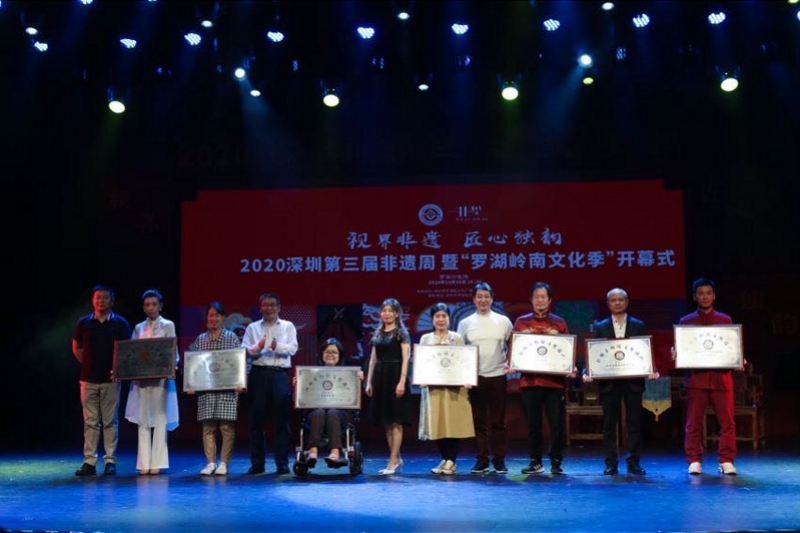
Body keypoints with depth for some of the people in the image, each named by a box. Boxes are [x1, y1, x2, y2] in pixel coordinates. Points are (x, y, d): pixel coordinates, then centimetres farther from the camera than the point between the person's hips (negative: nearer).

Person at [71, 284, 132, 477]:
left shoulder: (120, 323, 1)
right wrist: (86, 364, 8)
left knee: (110, 421, 1)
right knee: (90, 421, 4)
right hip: (88, 379, 1)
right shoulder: (83, 323, 5)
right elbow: (76, 347, 17)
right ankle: (89, 461, 7)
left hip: (110, 379, -1)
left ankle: (110, 461, 5)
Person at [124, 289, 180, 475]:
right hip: (141, 378, 3)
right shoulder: (138, 328, 14)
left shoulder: (168, 325, 4)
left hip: (161, 378, -3)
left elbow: (173, 352, 0)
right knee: (143, 421, 2)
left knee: (159, 420, -2)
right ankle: (144, 463, 5)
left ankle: (157, 463, 1)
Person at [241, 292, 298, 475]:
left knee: (282, 419, -2)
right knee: (256, 419, 2)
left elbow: (293, 348, -2)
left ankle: (282, 463, 4)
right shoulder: (252, 328, 13)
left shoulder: (288, 326, 12)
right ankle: (257, 463, 10)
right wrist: (257, 348, -18)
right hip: (258, 374, 1)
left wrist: (277, 346, -22)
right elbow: (244, 351, 2)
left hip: (280, 375, -1)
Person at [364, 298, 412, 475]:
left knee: (396, 421, -4)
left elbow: (405, 359, -10)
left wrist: (402, 381, -19)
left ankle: (392, 461, -2)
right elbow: (373, 359, 15)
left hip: (395, 376, -6)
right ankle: (397, 458, 18)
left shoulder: (402, 333, -3)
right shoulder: (378, 333, 14)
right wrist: (369, 382, 11)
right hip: (380, 377, 6)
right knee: (386, 421, 8)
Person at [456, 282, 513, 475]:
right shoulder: (465, 323, 5)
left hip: (497, 376, 0)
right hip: (475, 378, 1)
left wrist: (511, 362, -6)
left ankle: (499, 460, 10)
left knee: (498, 421, 3)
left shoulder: (503, 321, 4)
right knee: (479, 421, 4)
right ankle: (481, 460, 11)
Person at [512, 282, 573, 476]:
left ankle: (556, 462, 10)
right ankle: (535, 461, 16)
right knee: (533, 424, 7)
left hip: (554, 381, -1)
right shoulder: (521, 322, 8)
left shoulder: (559, 323, 7)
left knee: (557, 423, -1)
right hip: (529, 381, 1)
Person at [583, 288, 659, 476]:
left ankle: (633, 462, 8)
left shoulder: (639, 325, 8)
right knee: (609, 423, 3)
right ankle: (611, 463, 8)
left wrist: (652, 370, -13)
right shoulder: (600, 327, 8)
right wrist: (588, 372, -13)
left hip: (633, 381, 0)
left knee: (634, 423, 2)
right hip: (608, 381, 0)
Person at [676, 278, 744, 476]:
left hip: (721, 378, 0)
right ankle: (694, 461, 7)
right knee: (694, 422, 0)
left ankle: (726, 461, 7)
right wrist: (675, 355, -11)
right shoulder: (686, 321, 10)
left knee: (727, 422, -2)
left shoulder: (725, 320, 12)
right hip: (696, 378, 0)